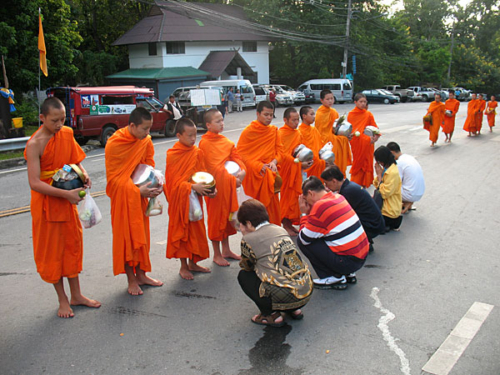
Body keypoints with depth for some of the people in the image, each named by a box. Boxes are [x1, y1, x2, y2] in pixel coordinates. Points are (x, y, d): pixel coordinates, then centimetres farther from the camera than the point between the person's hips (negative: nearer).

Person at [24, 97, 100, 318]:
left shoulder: (67, 133, -1)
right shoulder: (34, 144, -19)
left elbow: (76, 160, 12)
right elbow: (34, 183, -25)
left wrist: (84, 175, -9)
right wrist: (66, 194, -31)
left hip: (68, 200, 6)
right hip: (46, 202, -6)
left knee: (72, 245, 14)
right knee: (52, 250, 6)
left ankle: (76, 295, 28)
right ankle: (63, 300, 21)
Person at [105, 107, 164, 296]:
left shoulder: (146, 141, -3)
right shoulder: (114, 144, -18)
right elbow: (113, 178, -16)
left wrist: (155, 184, -10)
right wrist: (137, 190, -26)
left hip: (140, 196, 5)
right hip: (122, 197, -5)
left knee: (141, 234, 12)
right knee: (126, 236, 2)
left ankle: (141, 274, 26)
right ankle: (131, 279, 15)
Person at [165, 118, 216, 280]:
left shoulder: (197, 153, 3)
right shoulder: (172, 155, -12)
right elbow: (175, 181, -15)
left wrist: (209, 188, -12)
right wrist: (193, 186, -28)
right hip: (179, 199, -5)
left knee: (196, 229, 12)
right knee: (181, 230, 5)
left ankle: (192, 263, 29)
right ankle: (183, 266, 18)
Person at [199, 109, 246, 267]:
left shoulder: (225, 141, 10)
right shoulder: (205, 143, -14)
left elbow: (235, 156, 6)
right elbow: (213, 167, -18)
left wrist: (242, 170, -13)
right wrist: (232, 178, -19)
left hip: (228, 184, 7)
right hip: (215, 185, -7)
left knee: (227, 216, 17)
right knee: (216, 217, 3)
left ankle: (226, 250, 32)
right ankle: (217, 254, 17)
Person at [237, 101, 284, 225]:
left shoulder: (274, 130, 8)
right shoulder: (248, 131, -6)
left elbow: (279, 150, 11)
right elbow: (240, 153, -7)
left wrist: (274, 162, -10)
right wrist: (258, 165, -15)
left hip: (271, 173, 4)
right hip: (253, 173, -4)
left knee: (272, 203, 4)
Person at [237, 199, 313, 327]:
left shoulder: (249, 239, -3)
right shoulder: (280, 229, 15)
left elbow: (246, 266, 14)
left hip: (284, 296, -7)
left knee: (243, 276, 13)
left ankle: (271, 315, 8)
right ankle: (294, 309, 24)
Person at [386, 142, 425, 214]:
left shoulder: (399, 163, -16)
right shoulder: (410, 157, 8)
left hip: (412, 195, -8)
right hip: (421, 193, 8)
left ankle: (406, 203, 4)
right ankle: (409, 203, 15)